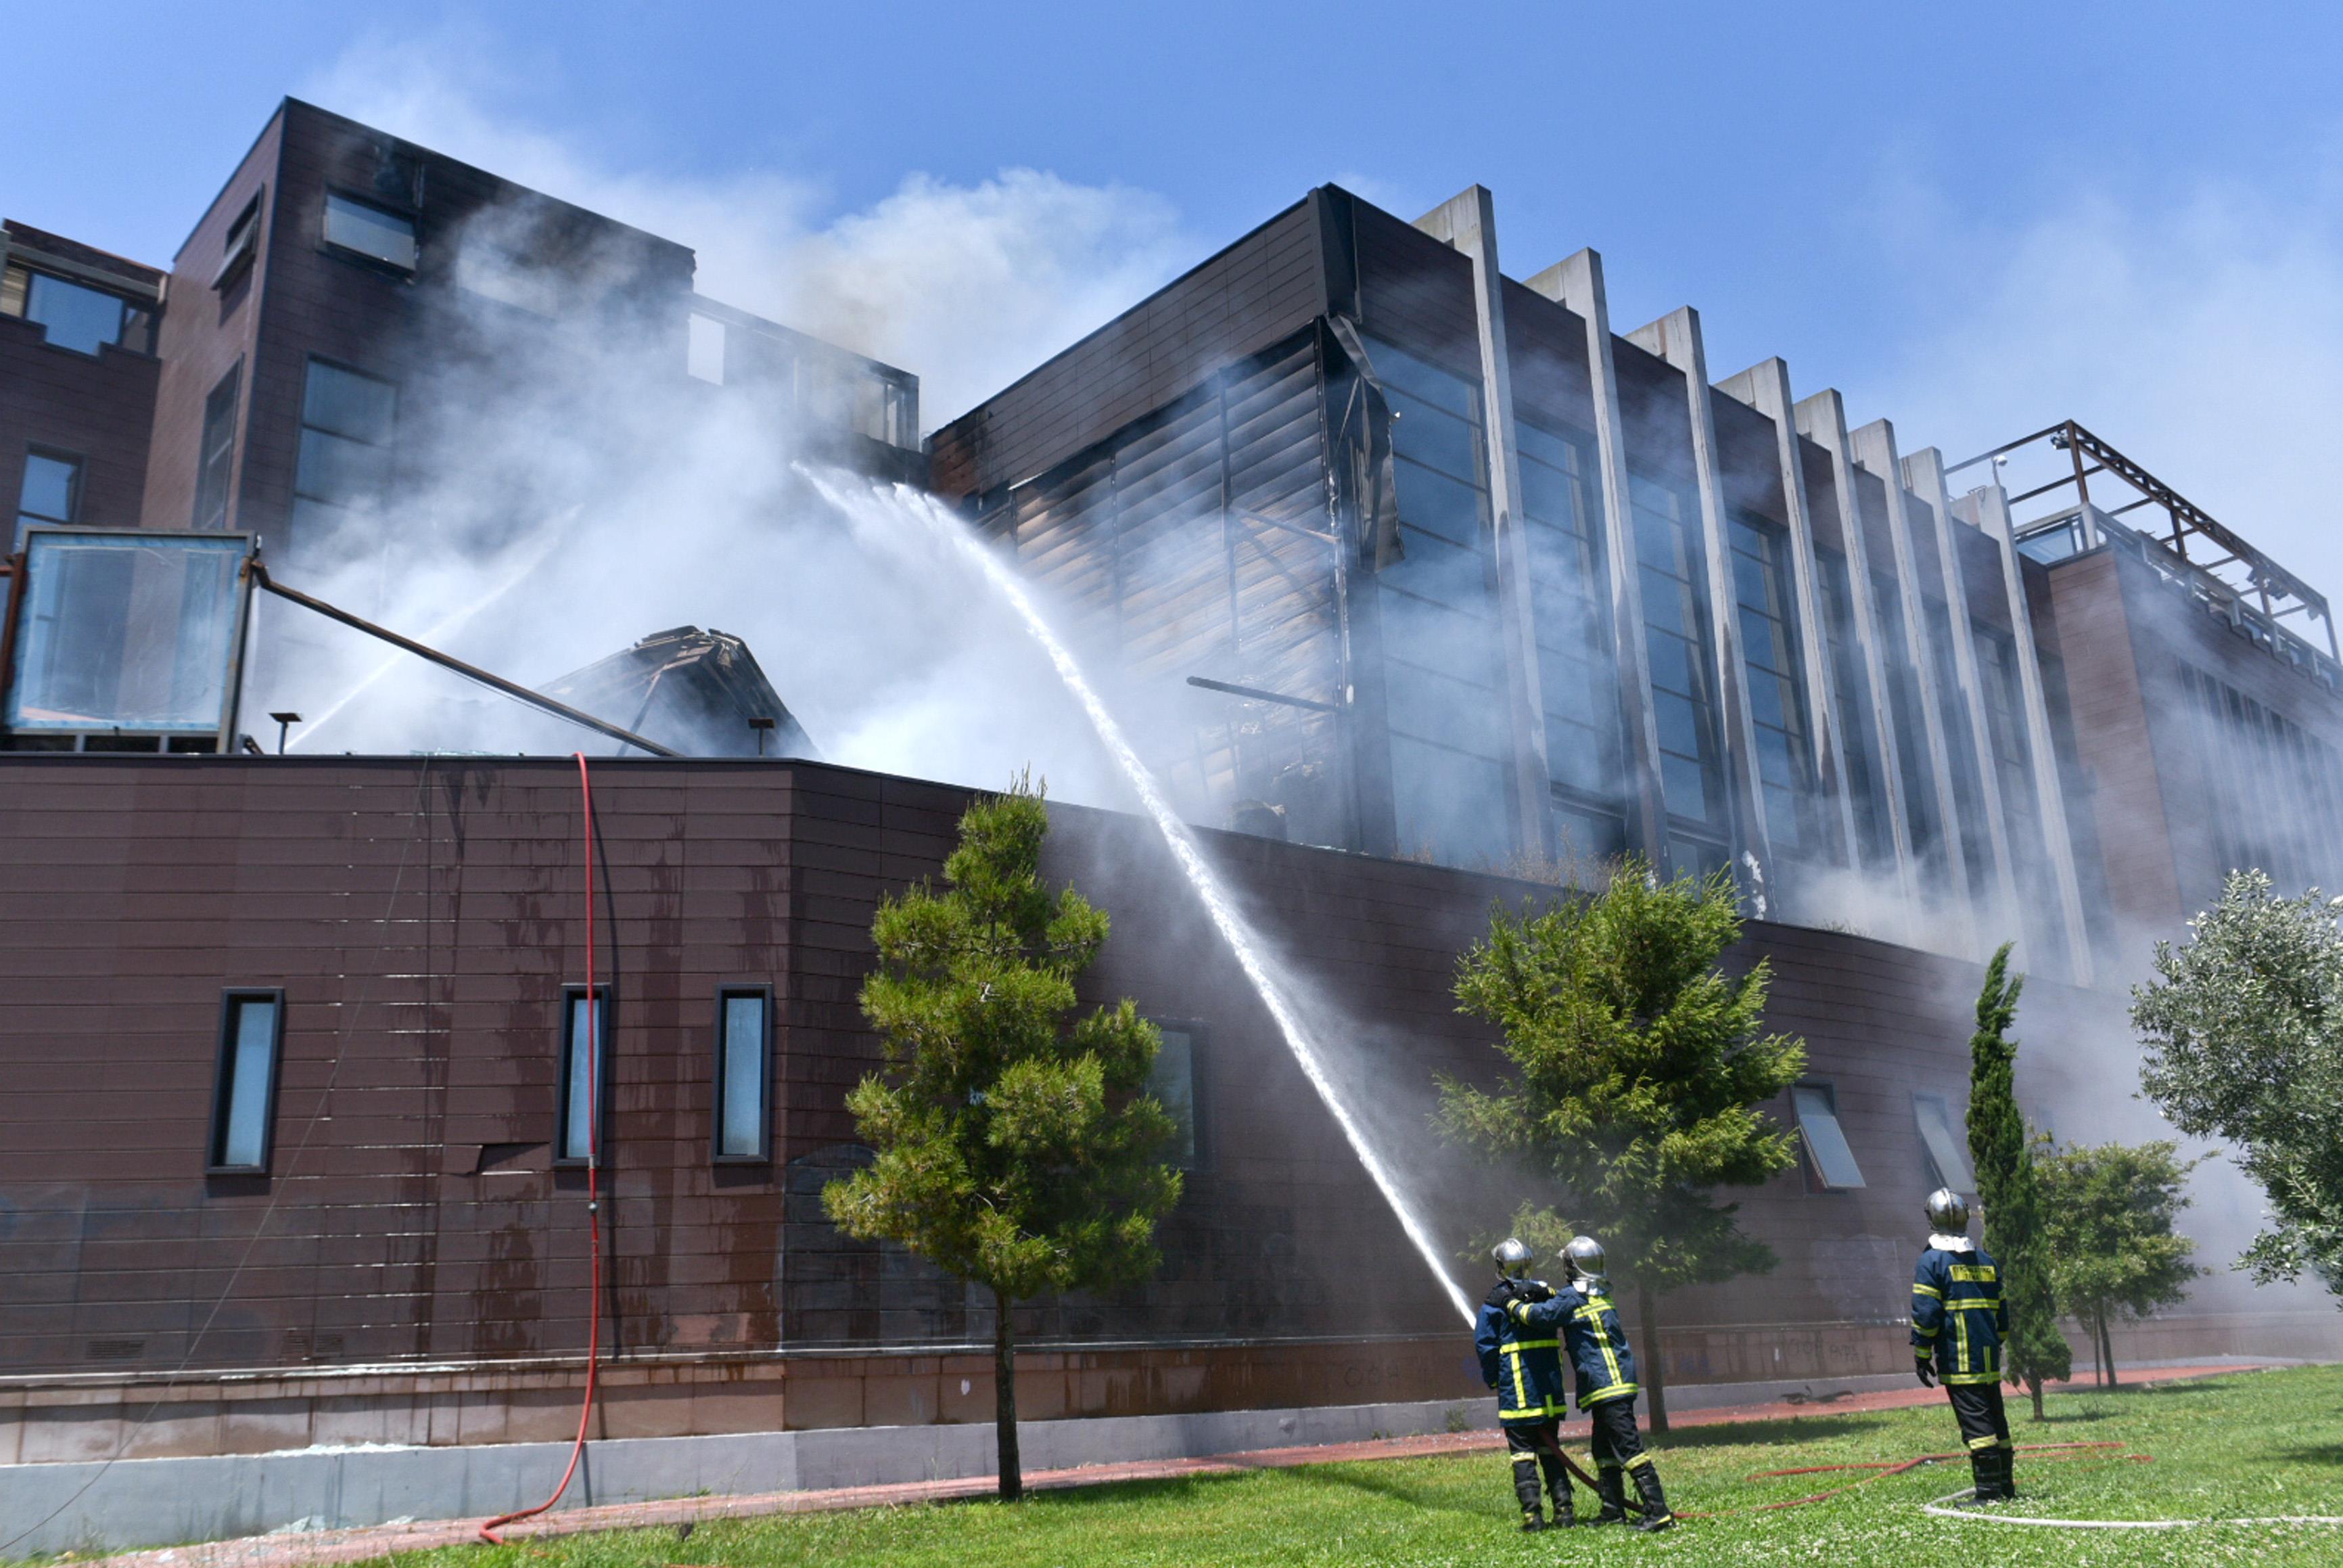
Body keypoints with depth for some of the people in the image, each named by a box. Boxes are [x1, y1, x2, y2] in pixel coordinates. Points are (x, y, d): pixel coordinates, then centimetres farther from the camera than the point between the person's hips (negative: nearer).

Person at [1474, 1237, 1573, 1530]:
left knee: (1522, 1452, 0)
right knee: (1551, 1450, 14)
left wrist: (1493, 1380, 5)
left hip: (1516, 1389, -4)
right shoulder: (1545, 1292, 4)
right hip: (1550, 1390, 4)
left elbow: (1485, 1344, -6)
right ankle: (1563, 1510, 11)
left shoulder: (1497, 1300, -7)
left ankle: (1532, 1515, -4)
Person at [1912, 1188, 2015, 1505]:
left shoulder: (1932, 1261, -8)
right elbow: (2002, 1311, 18)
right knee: (1996, 1419, 14)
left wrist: (1922, 1356, -7)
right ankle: (2006, 1485, 20)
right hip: (1989, 1360, 7)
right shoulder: (1985, 1259, 13)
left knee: (1974, 1422, -6)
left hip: (1957, 1361, -7)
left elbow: (1925, 1313, -12)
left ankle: (1989, 1491, -7)